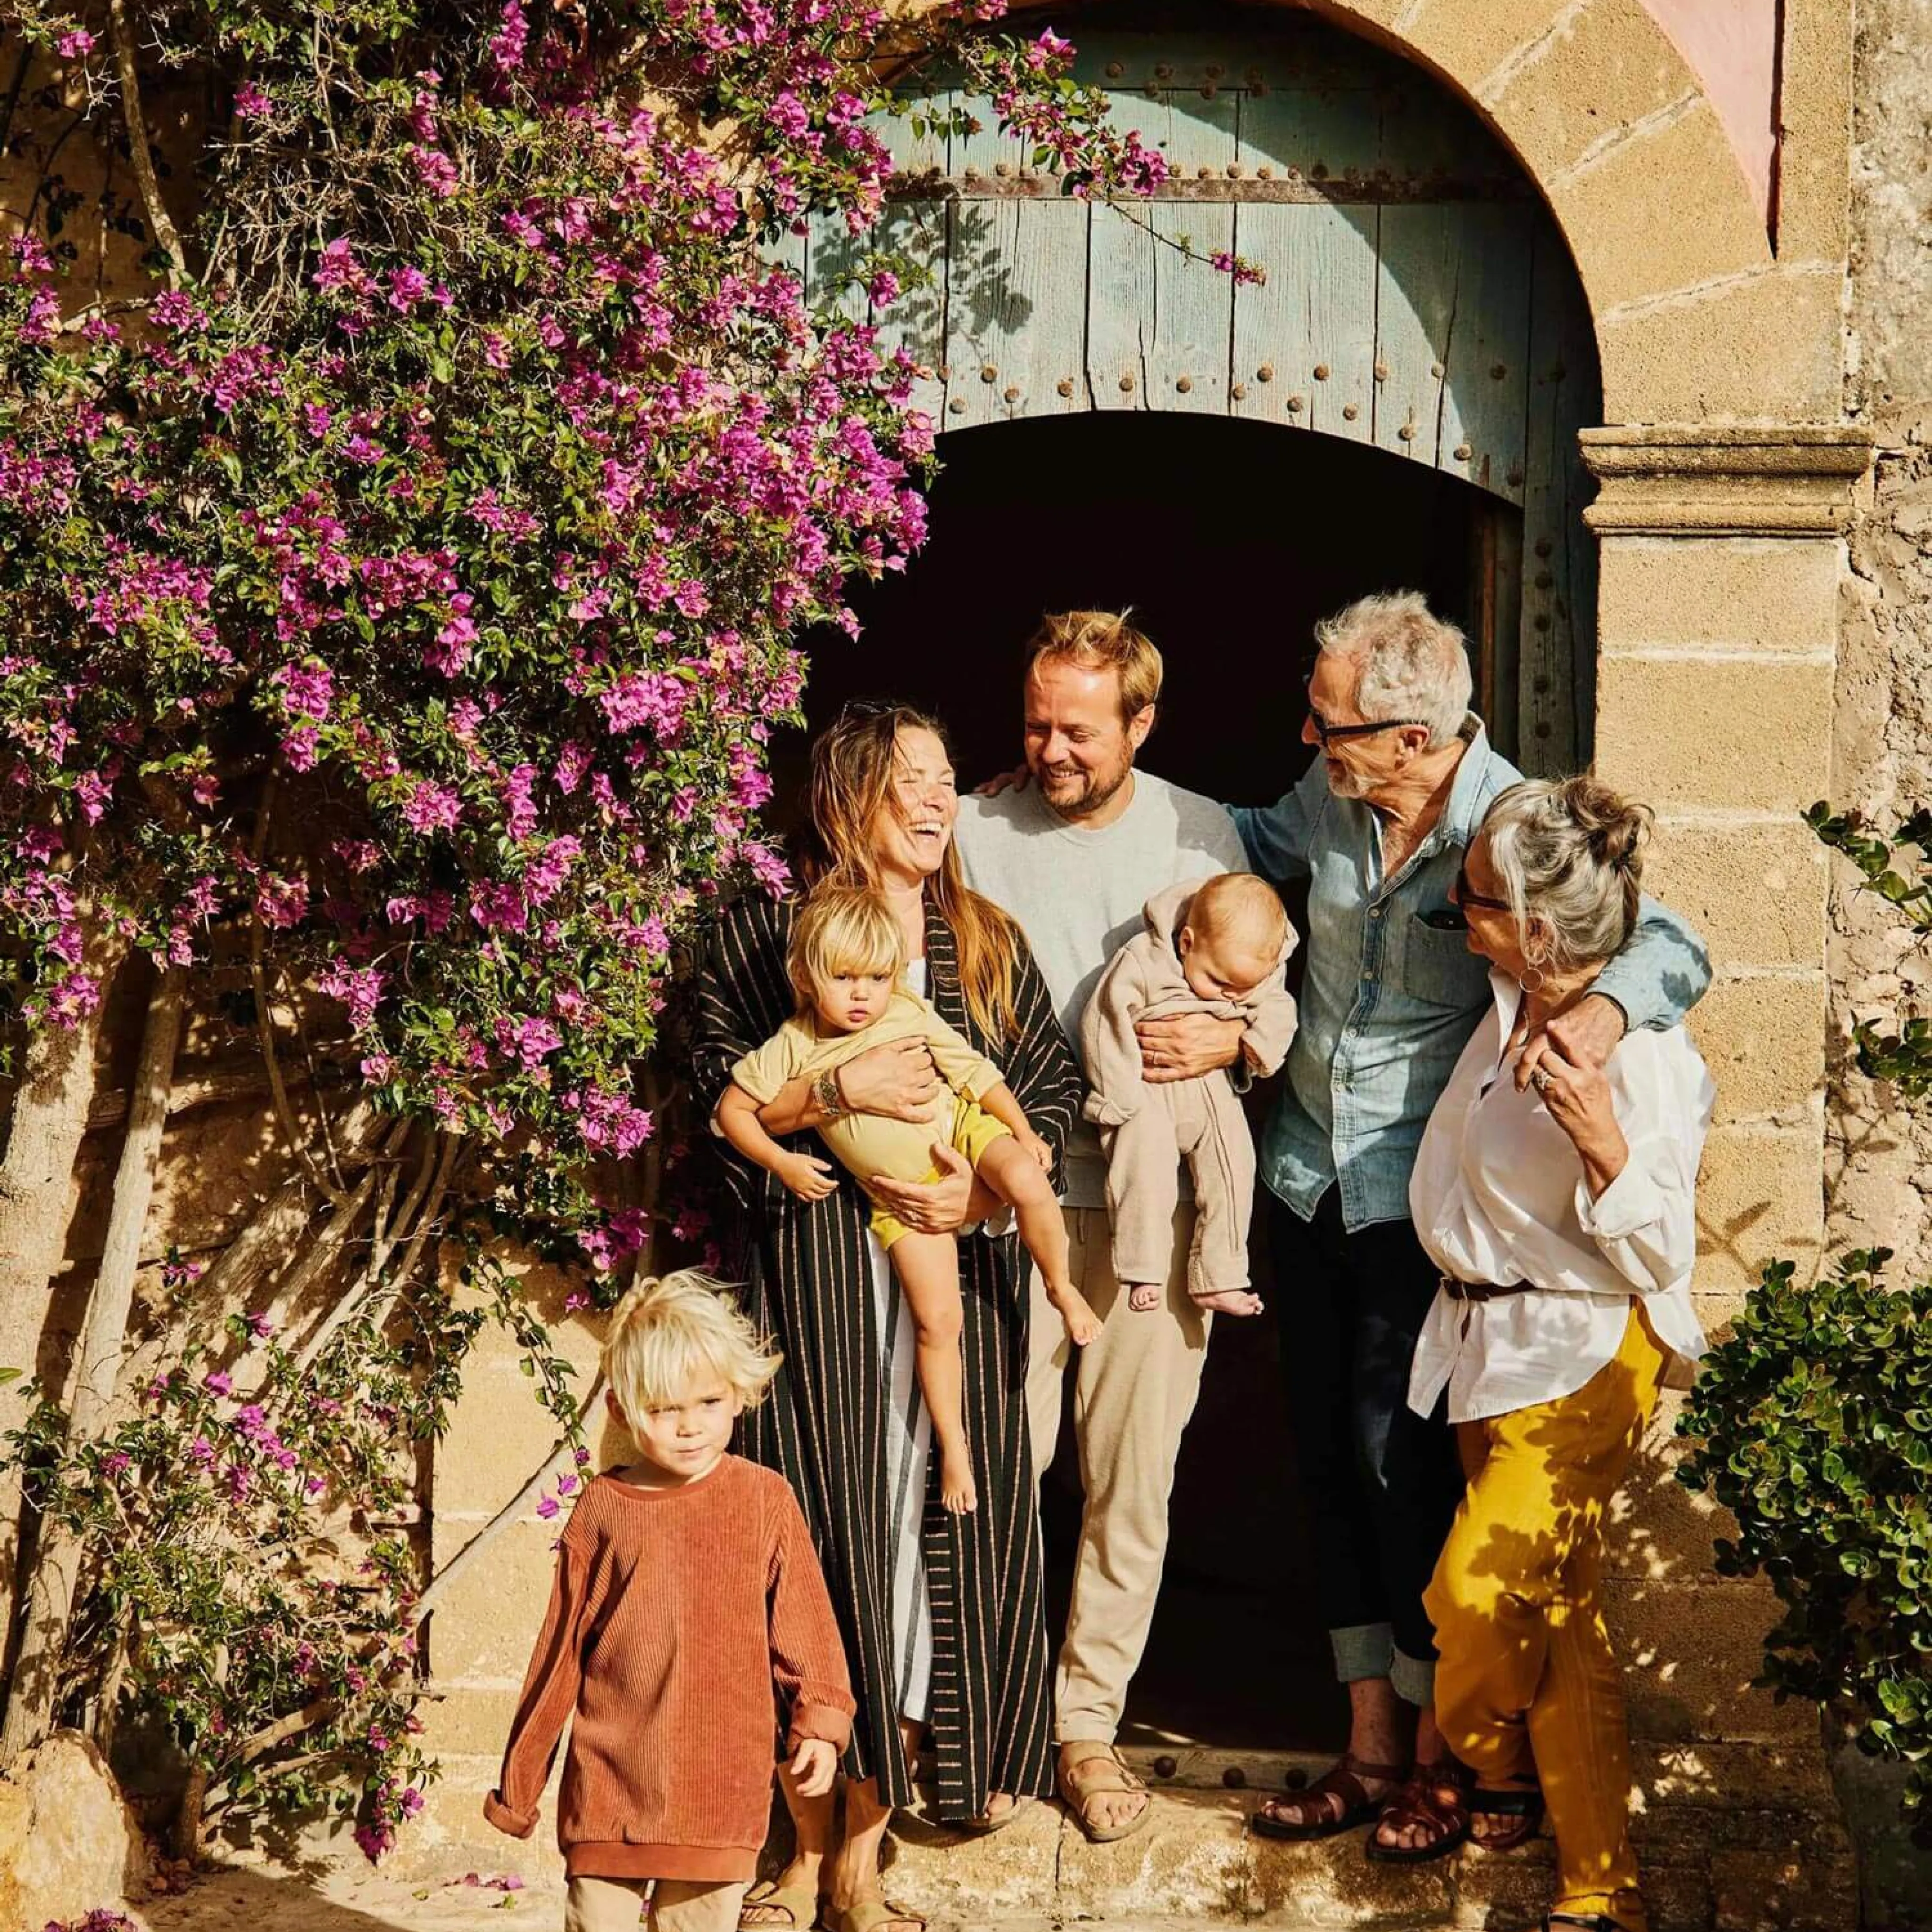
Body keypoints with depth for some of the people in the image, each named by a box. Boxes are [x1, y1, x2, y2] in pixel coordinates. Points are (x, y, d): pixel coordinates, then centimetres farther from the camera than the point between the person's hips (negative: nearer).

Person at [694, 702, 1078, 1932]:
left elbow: (1056, 1084, 10)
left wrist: (989, 1184, -7)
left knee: (932, 1529, -1)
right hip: (813, 1277, -3)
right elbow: (719, 1095, -2)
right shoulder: (762, 937, 4)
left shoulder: (989, 944, 15)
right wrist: (841, 1092, -16)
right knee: (823, 1532, -5)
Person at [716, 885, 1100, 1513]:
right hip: (904, 1191, 0)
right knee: (936, 1320, -6)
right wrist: (782, 1164, -11)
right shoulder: (793, 1048, -8)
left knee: (1028, 1184, -34)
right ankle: (951, 1443, 10)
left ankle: (1061, 1288, -8)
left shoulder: (912, 1017, -6)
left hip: (962, 1132, 0)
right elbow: (733, 1109, 0)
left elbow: (975, 1071, 0)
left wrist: (1023, 1131, -7)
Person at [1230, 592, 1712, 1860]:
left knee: (1401, 1457, -6)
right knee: (1330, 1455, 10)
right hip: (1311, 1177, 6)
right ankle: (1373, 1744, 21)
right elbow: (1247, 842, 22)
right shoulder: (1329, 801, -1)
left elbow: (1669, 945, -27)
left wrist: (1604, 1012, -48)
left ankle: (1440, 1758, 12)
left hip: (1424, 1200, -6)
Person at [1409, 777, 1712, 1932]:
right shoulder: (1511, 1004, -1)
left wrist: (1607, 1150, -36)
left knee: (1478, 1597, -12)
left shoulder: (1641, 1058, -24)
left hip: (1578, 1360, -8)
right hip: (1488, 1342, 8)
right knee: (1557, 1623, 13)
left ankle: (1487, 1760, 23)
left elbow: (1661, 1259, -20)